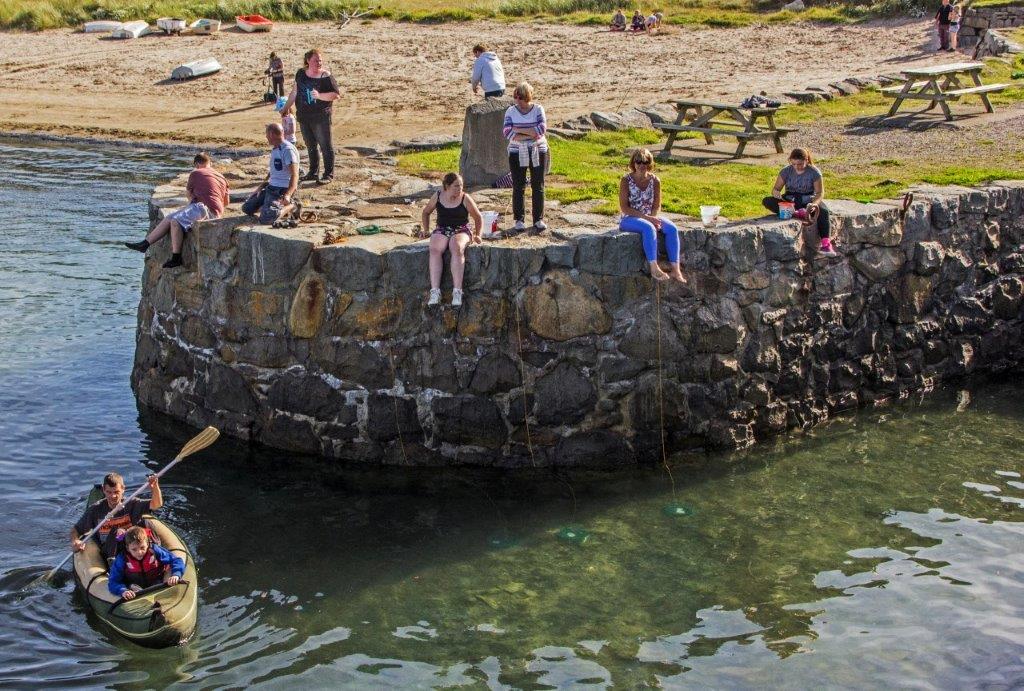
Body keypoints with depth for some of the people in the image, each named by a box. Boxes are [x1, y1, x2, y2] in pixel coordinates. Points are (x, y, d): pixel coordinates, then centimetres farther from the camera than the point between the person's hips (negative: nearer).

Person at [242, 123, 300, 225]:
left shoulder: (288, 149, -16)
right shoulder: (274, 149, 15)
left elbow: (294, 175, -23)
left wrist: (288, 195, -36)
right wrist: (260, 188, 17)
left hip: (282, 190, -10)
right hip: (270, 188, 10)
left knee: (266, 219, -26)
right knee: (246, 207, 7)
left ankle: (291, 206, -5)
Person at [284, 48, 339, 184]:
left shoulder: (326, 77, -10)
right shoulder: (301, 74, 6)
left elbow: (336, 95, -14)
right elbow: (294, 92, 17)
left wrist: (319, 95, -26)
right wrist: (286, 107, 18)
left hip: (321, 117, -6)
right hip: (304, 117, 6)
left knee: (325, 145, 0)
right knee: (311, 146, 15)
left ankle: (329, 174, 6)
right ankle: (313, 173, 26)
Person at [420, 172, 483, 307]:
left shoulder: (465, 199, -3)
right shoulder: (438, 197, 3)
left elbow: (478, 218, 10)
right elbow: (426, 212, 22)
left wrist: (477, 235, 7)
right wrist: (425, 230, 17)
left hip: (461, 231, -2)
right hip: (441, 230, 2)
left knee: (457, 248, -37)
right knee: (435, 249, -32)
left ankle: (457, 291, -40)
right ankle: (435, 291, -38)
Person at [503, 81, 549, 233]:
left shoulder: (538, 109, -2)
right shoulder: (511, 111, -1)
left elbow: (542, 128, -17)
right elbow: (507, 132, -14)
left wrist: (519, 130, -17)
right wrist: (531, 134, -18)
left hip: (538, 152, 0)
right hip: (517, 153, 0)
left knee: (538, 187, 2)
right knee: (518, 187, 2)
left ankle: (538, 219, 10)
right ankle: (519, 219, 11)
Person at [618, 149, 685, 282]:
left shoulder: (655, 180, 2)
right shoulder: (626, 180, -9)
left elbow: (657, 205, 7)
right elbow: (624, 207, -14)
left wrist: (652, 218, -16)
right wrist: (646, 218, -21)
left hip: (650, 217, 5)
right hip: (629, 219, -5)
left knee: (672, 228, -22)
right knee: (648, 228, -36)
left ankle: (675, 269, -25)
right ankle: (654, 269, -38)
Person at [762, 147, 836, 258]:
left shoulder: (814, 172, -8)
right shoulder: (786, 171, -3)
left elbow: (820, 192, -10)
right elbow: (776, 189, -1)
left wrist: (814, 203, -32)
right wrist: (776, 193, -28)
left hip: (808, 200, -2)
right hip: (790, 200, 2)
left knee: (823, 211, -36)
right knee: (767, 201, -24)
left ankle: (826, 244, -44)